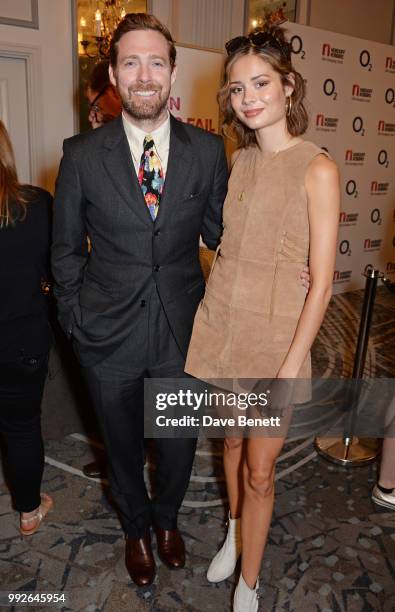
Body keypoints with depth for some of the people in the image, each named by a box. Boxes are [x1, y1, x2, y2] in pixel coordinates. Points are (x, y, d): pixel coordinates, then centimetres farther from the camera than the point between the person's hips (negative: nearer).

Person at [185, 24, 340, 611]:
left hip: (274, 337, -5)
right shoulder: (240, 160, 7)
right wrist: (206, 311, 8)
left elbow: (321, 281, -13)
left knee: (259, 470, 8)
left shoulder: (316, 168, -11)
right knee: (232, 438, 22)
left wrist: (292, 366, -15)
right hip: (220, 325, 5)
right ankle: (236, 533, 49)